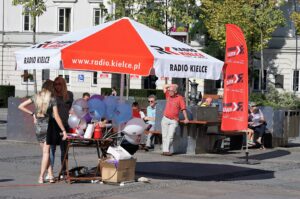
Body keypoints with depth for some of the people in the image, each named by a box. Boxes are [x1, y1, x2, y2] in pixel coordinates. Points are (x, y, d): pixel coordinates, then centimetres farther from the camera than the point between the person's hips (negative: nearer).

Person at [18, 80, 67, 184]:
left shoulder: (36, 97, 3)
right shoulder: (52, 99, -8)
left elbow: (21, 106, 6)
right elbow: (56, 117, -10)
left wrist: (32, 113, 9)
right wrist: (63, 130, -6)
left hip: (38, 127, 3)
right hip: (48, 126, -3)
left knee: (45, 152, 11)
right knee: (46, 152, 2)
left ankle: (51, 175, 5)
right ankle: (41, 176, -4)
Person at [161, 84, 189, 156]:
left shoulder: (180, 98, -4)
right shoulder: (168, 95, 9)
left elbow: (183, 109, -6)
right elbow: (164, 87, 21)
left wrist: (186, 119, -10)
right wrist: (173, 85, 13)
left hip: (173, 121, -4)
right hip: (165, 119, 4)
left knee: (170, 136, -11)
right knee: (164, 136, 2)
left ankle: (167, 150, -13)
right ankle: (164, 150, 3)